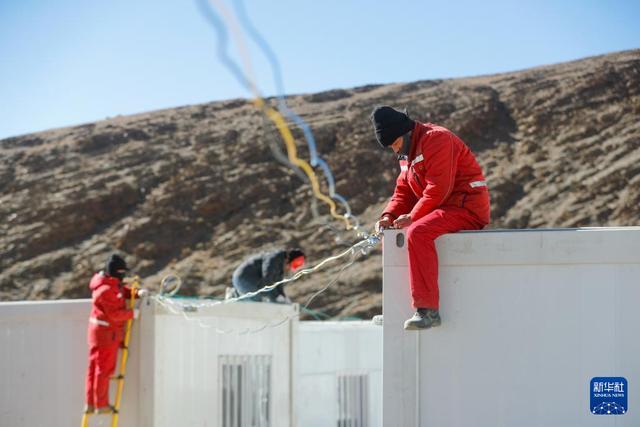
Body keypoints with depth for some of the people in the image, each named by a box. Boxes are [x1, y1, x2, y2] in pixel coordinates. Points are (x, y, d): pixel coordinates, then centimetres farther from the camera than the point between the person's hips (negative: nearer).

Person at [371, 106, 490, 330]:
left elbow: (438, 188, -23)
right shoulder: (407, 153, 17)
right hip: (444, 209, 11)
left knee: (417, 233, -33)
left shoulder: (436, 138, -15)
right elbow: (403, 191, 16)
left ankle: (428, 310, -36)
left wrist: (413, 216, -20)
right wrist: (388, 216, -1)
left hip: (466, 207, -11)